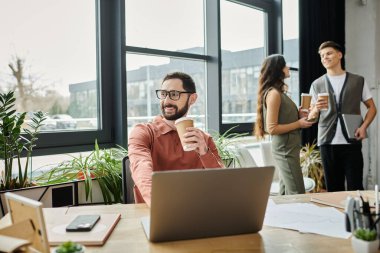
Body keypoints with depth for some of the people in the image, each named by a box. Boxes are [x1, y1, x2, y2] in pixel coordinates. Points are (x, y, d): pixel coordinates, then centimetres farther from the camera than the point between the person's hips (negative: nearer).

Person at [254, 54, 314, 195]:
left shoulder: (278, 92, 12)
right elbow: (272, 128, -21)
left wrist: (298, 115, 6)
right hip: (285, 150, -10)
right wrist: (298, 124, -15)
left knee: (285, 194, 15)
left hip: (287, 149, 10)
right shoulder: (273, 93, -16)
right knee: (297, 195, -7)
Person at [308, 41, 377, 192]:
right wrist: (316, 109, -14)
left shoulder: (358, 81, 7)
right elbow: (311, 117, 10)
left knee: (355, 187, -1)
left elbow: (371, 107, 12)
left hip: (352, 142, -1)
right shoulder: (317, 85, 9)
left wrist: (363, 127, -5)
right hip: (327, 143, 1)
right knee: (333, 188, 7)